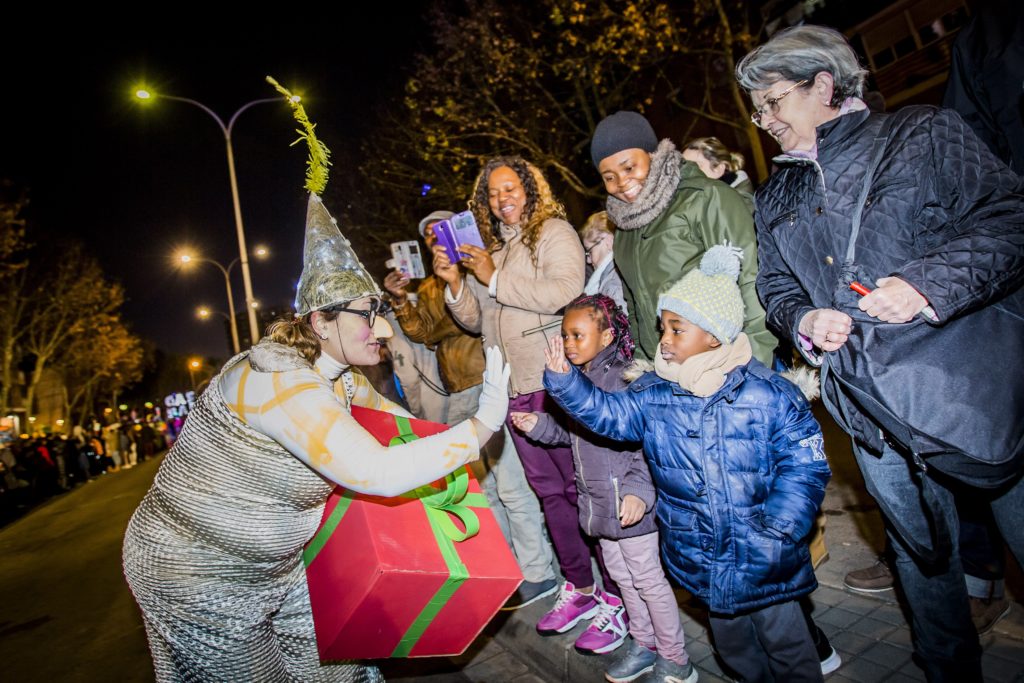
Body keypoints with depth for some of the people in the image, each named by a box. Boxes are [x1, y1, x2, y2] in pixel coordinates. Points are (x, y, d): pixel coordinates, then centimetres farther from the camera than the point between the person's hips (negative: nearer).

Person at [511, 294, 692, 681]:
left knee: (648, 580, 8)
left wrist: (639, 489, -33)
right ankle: (644, 645, 42)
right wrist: (539, 425, 7)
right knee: (621, 575, 22)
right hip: (599, 501, 9)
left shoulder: (626, 378, -21)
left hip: (629, 503, -9)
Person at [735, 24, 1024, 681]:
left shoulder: (923, 133, -1)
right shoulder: (775, 200, 13)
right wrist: (804, 320, -6)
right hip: (874, 412, 4)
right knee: (920, 552, 18)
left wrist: (930, 283, -22)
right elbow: (775, 284, 15)